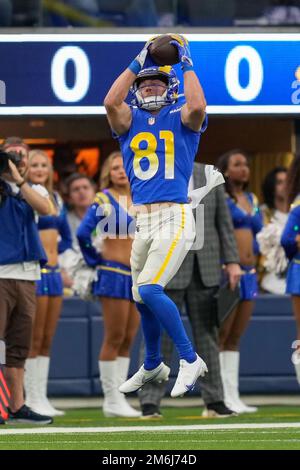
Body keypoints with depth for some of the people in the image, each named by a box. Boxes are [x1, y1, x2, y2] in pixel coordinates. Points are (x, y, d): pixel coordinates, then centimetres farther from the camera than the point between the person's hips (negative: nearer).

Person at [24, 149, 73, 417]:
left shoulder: (56, 200, 13)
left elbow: (66, 239, 24)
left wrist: (54, 252, 9)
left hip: (54, 272, 7)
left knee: (47, 341, 8)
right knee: (34, 341, -6)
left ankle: (42, 398, 11)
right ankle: (32, 399, -3)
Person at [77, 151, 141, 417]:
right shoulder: (103, 200, -6)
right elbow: (83, 233, -12)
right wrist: (95, 261, -4)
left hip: (139, 275, 6)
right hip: (114, 274, -6)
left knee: (128, 339, 6)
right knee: (114, 338, -5)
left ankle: (118, 398, 11)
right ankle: (111, 400, -1)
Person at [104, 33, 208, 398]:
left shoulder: (181, 118, 4)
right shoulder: (130, 120, 12)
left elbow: (198, 106, -20)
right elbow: (110, 101, -9)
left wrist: (186, 62, -10)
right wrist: (139, 61, -6)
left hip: (174, 217, -5)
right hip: (142, 221, 5)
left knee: (149, 289, -20)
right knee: (142, 297, 13)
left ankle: (190, 360, -10)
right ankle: (152, 366, 34)